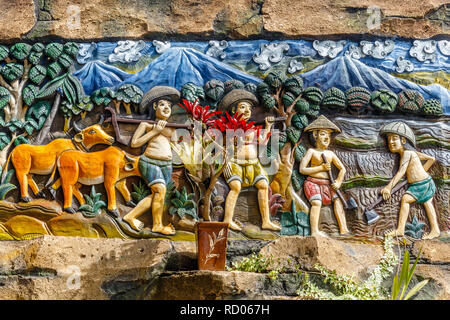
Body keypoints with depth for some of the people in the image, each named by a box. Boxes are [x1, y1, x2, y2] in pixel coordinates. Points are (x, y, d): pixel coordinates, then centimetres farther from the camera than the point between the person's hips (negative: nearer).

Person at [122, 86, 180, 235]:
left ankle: (131, 216, 12)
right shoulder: (146, 124, 4)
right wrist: (154, 131, -6)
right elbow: (134, 143, -3)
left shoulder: (171, 127, 18)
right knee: (160, 189, -18)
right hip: (149, 161, -5)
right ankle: (157, 225, -6)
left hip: (166, 165, 5)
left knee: (156, 195, -2)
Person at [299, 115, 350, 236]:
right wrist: (321, 167, -12)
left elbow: (342, 169, 21)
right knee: (316, 202, -23)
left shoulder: (330, 153, 14)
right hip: (313, 182, -5)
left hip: (327, 184, 5)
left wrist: (338, 182, 4)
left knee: (337, 199, -12)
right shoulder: (311, 151, 0)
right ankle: (314, 231, -28)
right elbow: (302, 169, -9)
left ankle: (343, 229, -13)